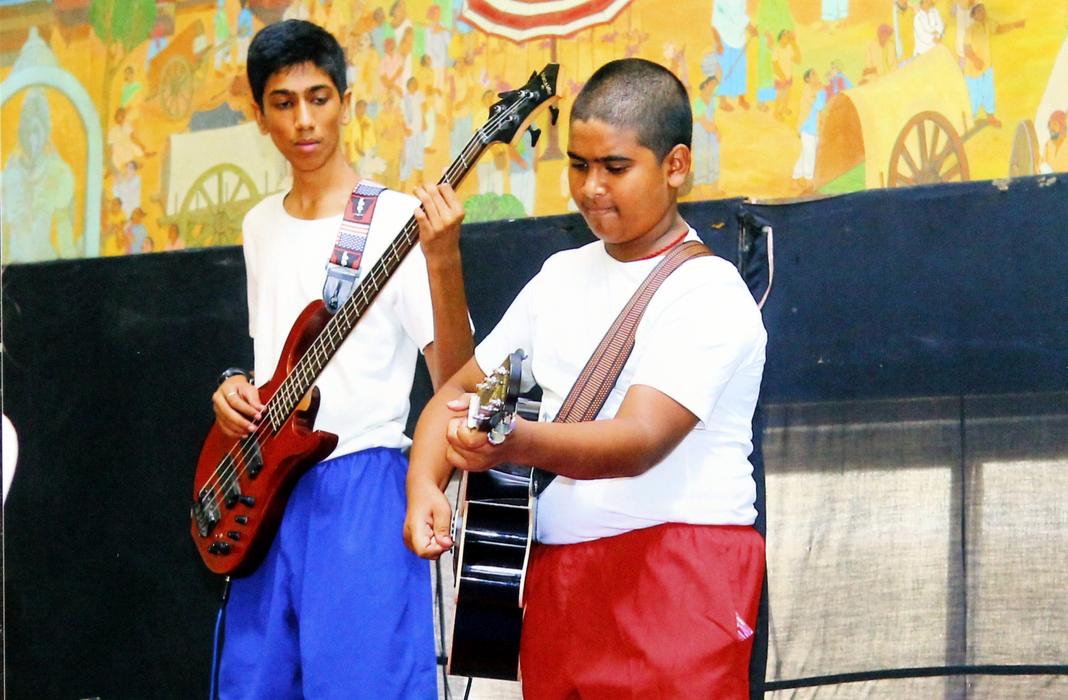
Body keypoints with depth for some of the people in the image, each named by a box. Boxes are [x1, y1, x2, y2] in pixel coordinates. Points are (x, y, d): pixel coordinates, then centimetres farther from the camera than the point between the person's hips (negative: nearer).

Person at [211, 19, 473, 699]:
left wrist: (442, 260, -27)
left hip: (363, 485, -6)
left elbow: (453, 375, -13)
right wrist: (236, 388, 5)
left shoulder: (398, 219, -6)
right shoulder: (261, 226, 15)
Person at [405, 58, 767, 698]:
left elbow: (641, 439, -23)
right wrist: (424, 488, -4)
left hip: (678, 573, -6)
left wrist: (515, 443, -41)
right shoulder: (562, 275, 14)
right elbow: (460, 389, 17)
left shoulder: (709, 293, -9)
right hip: (555, 579, 6)